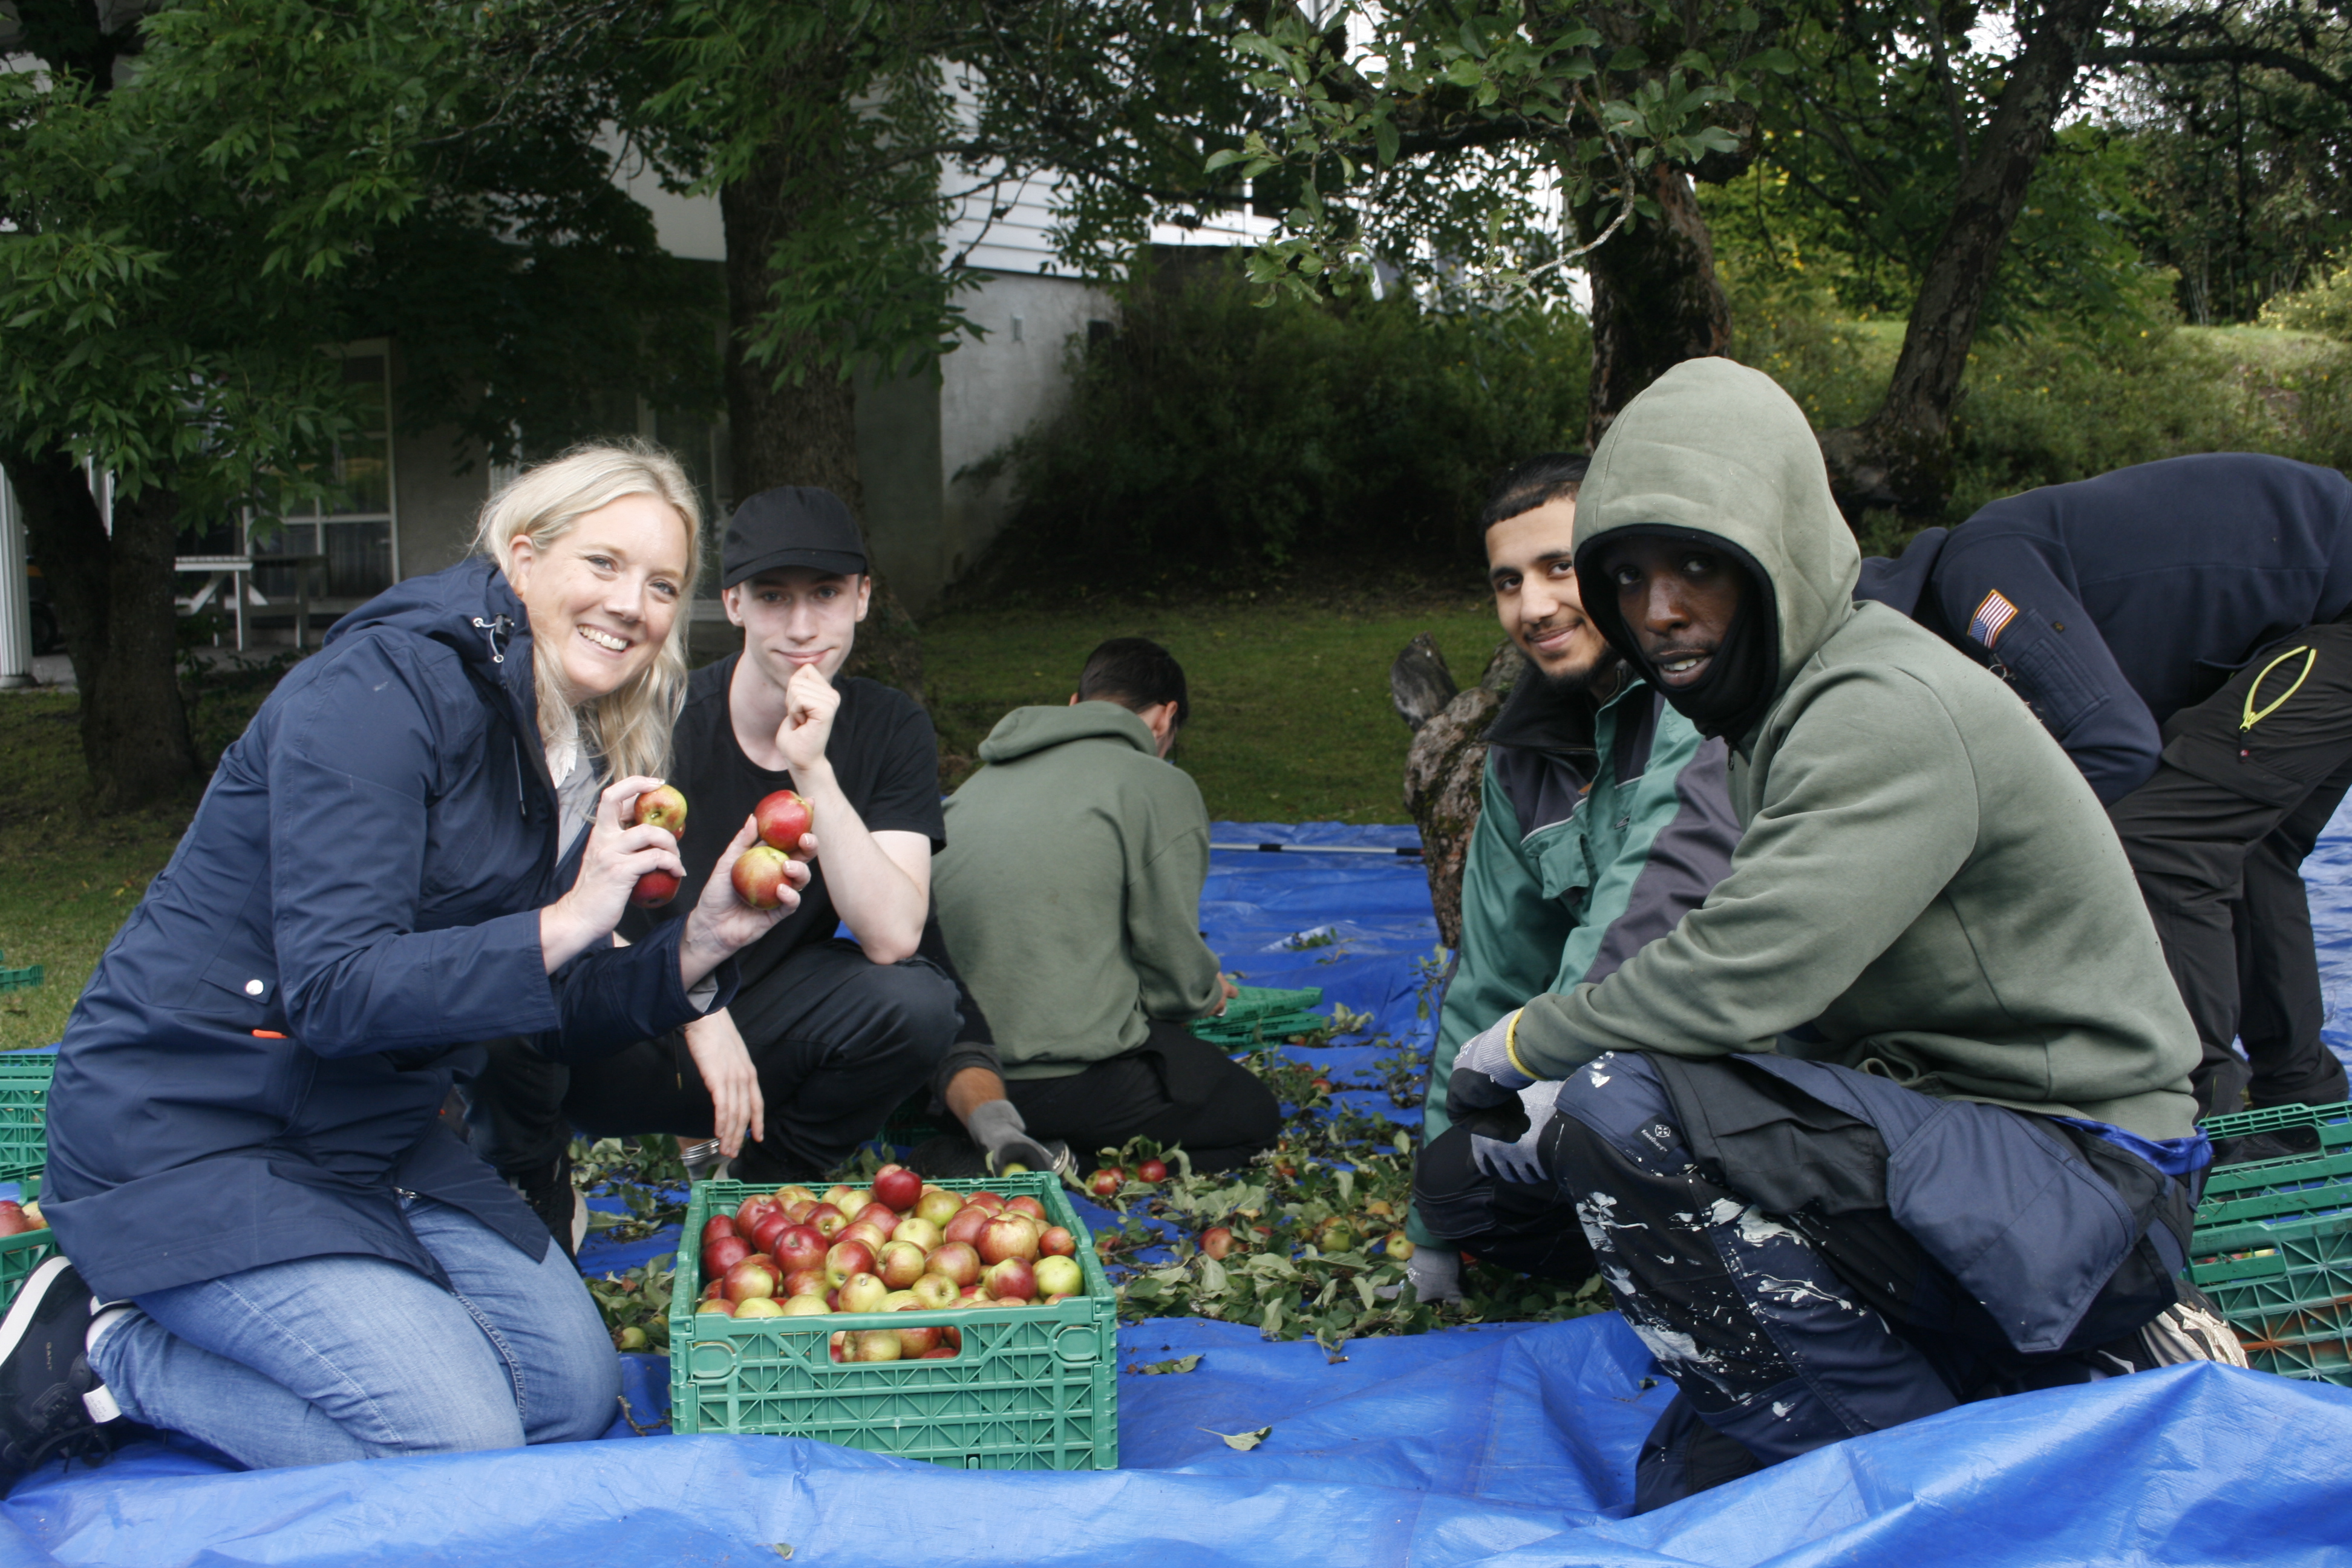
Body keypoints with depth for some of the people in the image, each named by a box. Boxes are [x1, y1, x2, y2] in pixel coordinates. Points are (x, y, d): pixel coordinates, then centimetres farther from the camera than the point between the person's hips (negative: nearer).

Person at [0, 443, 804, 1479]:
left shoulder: (581, 766, 8)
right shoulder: (384, 687, -19)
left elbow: (562, 1019, 9)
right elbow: (333, 992, -26)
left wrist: (697, 948, -8)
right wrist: (565, 923, -29)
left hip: (369, 1136, 9)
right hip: (191, 1133, -9)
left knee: (577, 1393, 2)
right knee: (459, 1446, -17)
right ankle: (99, 1353, -2)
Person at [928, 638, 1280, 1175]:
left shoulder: (980, 780, 16)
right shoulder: (1161, 785, -3)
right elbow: (1173, 960, -3)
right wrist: (1209, 993, 22)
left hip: (948, 1062, 7)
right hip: (1068, 1068, -7)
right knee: (1253, 1116, 15)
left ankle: (970, 1100, 0)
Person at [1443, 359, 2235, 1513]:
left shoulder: (1890, 713, -22)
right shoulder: (1790, 705, 12)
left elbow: (1744, 978, -31)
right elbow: (1765, 983, 14)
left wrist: (1525, 1041, -13)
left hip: (2078, 1179, -11)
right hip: (1942, 1146, 11)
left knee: (1623, 1118, -30)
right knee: (1689, 1501, 11)